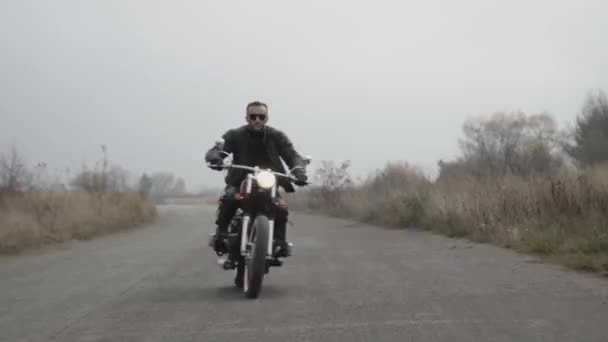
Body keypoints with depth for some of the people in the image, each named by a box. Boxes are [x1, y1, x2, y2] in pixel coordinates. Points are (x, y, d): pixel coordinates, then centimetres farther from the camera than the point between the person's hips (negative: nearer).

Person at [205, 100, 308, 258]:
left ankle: (280, 240, -5)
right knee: (229, 198, -33)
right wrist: (215, 158, -45)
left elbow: (293, 156, -12)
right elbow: (213, 151, -19)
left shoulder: (277, 136, -3)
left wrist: (299, 171, -36)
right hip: (240, 182, -1)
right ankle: (220, 233, -16)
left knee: (281, 209, -25)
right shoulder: (235, 135, -7)